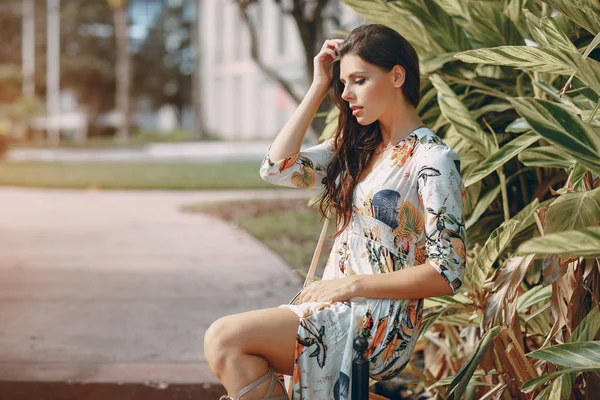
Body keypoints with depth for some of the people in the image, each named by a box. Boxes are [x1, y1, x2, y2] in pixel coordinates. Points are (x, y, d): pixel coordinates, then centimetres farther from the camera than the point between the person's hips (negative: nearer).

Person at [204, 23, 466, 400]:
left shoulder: (433, 160, -8)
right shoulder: (356, 148, 15)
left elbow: (447, 273, -13)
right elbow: (277, 167, 4)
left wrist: (351, 285, -15)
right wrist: (319, 87, 6)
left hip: (380, 324, -7)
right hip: (338, 307, 7)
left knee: (224, 338, -21)